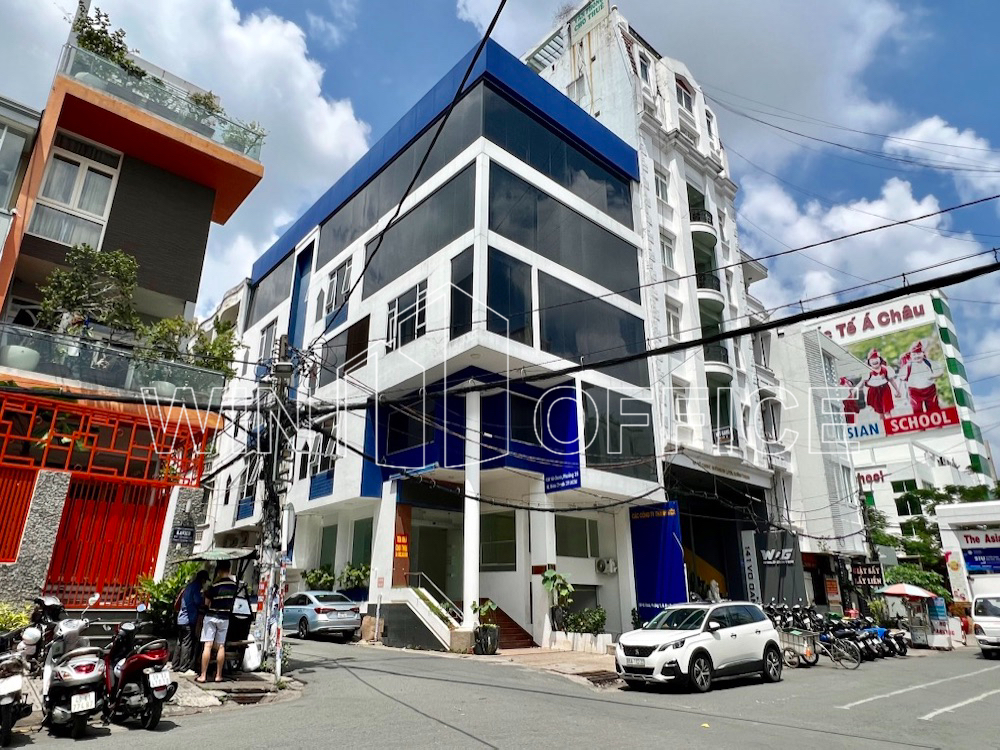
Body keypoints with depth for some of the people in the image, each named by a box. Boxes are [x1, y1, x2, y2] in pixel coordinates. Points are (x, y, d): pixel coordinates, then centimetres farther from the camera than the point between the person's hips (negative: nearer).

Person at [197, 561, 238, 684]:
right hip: (225, 617, 4)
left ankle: (203, 675, 1)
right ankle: (218, 675, 13)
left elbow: (207, 602, -7)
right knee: (221, 646, 9)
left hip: (212, 616, -4)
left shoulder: (215, 584, -14)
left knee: (208, 646, -1)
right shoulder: (233, 584, 0)